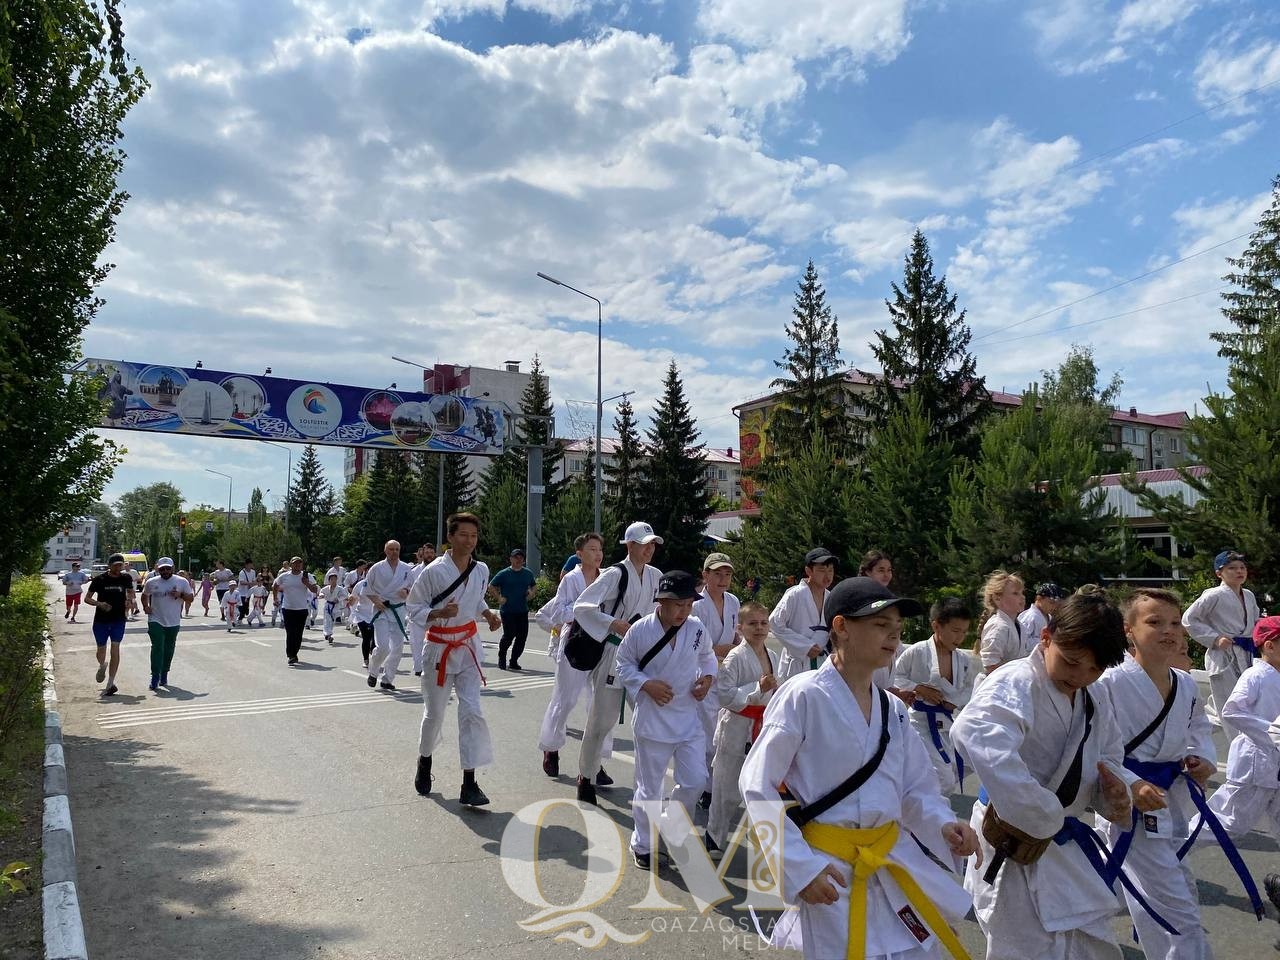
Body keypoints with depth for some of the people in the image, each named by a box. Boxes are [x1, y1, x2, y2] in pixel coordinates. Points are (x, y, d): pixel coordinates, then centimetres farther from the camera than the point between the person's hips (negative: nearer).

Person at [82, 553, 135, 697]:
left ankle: (110, 683, -4)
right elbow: (87, 598, -1)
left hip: (118, 620, 0)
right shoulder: (99, 579, -6)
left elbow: (130, 592, 19)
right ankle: (102, 667, 46)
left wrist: (130, 600, -3)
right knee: (101, 649, 11)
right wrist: (99, 603, -20)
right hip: (101, 620, 0)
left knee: (115, 649, -9)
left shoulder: (126, 578, 0)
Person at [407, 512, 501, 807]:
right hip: (439, 647, -3)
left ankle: (469, 784, -1)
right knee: (434, 713, 10)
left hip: (468, 647, 3)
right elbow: (413, 608, -9)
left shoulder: (481, 570, -1)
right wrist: (439, 613, -26)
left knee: (472, 711, -6)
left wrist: (488, 614, 0)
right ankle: (424, 762, 41)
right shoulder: (435, 570, -16)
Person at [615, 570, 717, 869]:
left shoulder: (697, 629, -6)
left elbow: (707, 656, 13)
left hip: (689, 718, 3)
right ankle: (643, 845, 30)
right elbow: (623, 664, -3)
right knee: (649, 789, 8)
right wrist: (646, 684, -17)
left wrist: (708, 677, -6)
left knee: (695, 782, 6)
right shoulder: (640, 630, -15)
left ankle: (674, 832, 33)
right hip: (652, 720, -3)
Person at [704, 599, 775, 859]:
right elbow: (723, 693, -22)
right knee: (728, 790, 4)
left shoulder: (771, 657, 7)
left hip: (762, 730, 7)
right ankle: (715, 837, 22)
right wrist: (757, 688, -27)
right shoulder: (736, 657, -16)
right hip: (736, 729, -6)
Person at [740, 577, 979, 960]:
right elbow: (757, 786, -14)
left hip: (896, 860, 6)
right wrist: (800, 866, -17)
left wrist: (944, 825, -8)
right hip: (830, 870, -6)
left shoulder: (893, 709, 4)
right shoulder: (804, 695, -16)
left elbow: (916, 788, 12)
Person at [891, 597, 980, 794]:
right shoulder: (917, 652, -14)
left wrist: (952, 702, -7)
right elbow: (892, 677, -6)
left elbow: (972, 689, 10)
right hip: (922, 723, -6)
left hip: (947, 724, 6)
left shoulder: (964, 659, 1)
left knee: (951, 783, 15)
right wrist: (918, 688, -18)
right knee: (943, 781, -13)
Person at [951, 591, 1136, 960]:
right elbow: (974, 733, -47)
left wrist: (1115, 791, -10)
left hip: (1065, 845, 9)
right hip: (1017, 846, -8)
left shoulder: (1096, 698, 4)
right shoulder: (1016, 682, -26)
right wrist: (1040, 818, -39)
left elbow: (1109, 760, 16)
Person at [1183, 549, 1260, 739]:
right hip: (1224, 657, -7)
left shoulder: (1249, 596, 12)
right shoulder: (1214, 595, -10)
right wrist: (1215, 638, -14)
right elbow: (1188, 618, -10)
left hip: (1246, 656, 7)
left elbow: (1255, 622, 29)